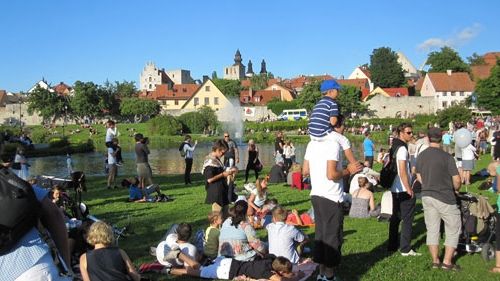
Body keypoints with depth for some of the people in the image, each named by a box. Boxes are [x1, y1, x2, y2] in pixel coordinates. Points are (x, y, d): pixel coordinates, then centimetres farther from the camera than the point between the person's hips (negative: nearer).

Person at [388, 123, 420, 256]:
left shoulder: (394, 147, 12)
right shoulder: (402, 149, -16)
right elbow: (402, 172, -21)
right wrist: (409, 189, -17)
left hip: (395, 189, 9)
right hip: (403, 190, -9)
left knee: (395, 217, 15)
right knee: (407, 219, -2)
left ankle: (392, 245, 22)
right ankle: (405, 249, 1)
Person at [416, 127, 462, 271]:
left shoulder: (421, 156, 2)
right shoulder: (446, 156, -15)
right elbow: (456, 180, -13)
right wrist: (456, 189, 7)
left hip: (426, 196, 5)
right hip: (444, 198, -5)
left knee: (432, 229, 13)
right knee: (453, 228, 9)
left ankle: (435, 261, 18)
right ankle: (447, 262, 9)